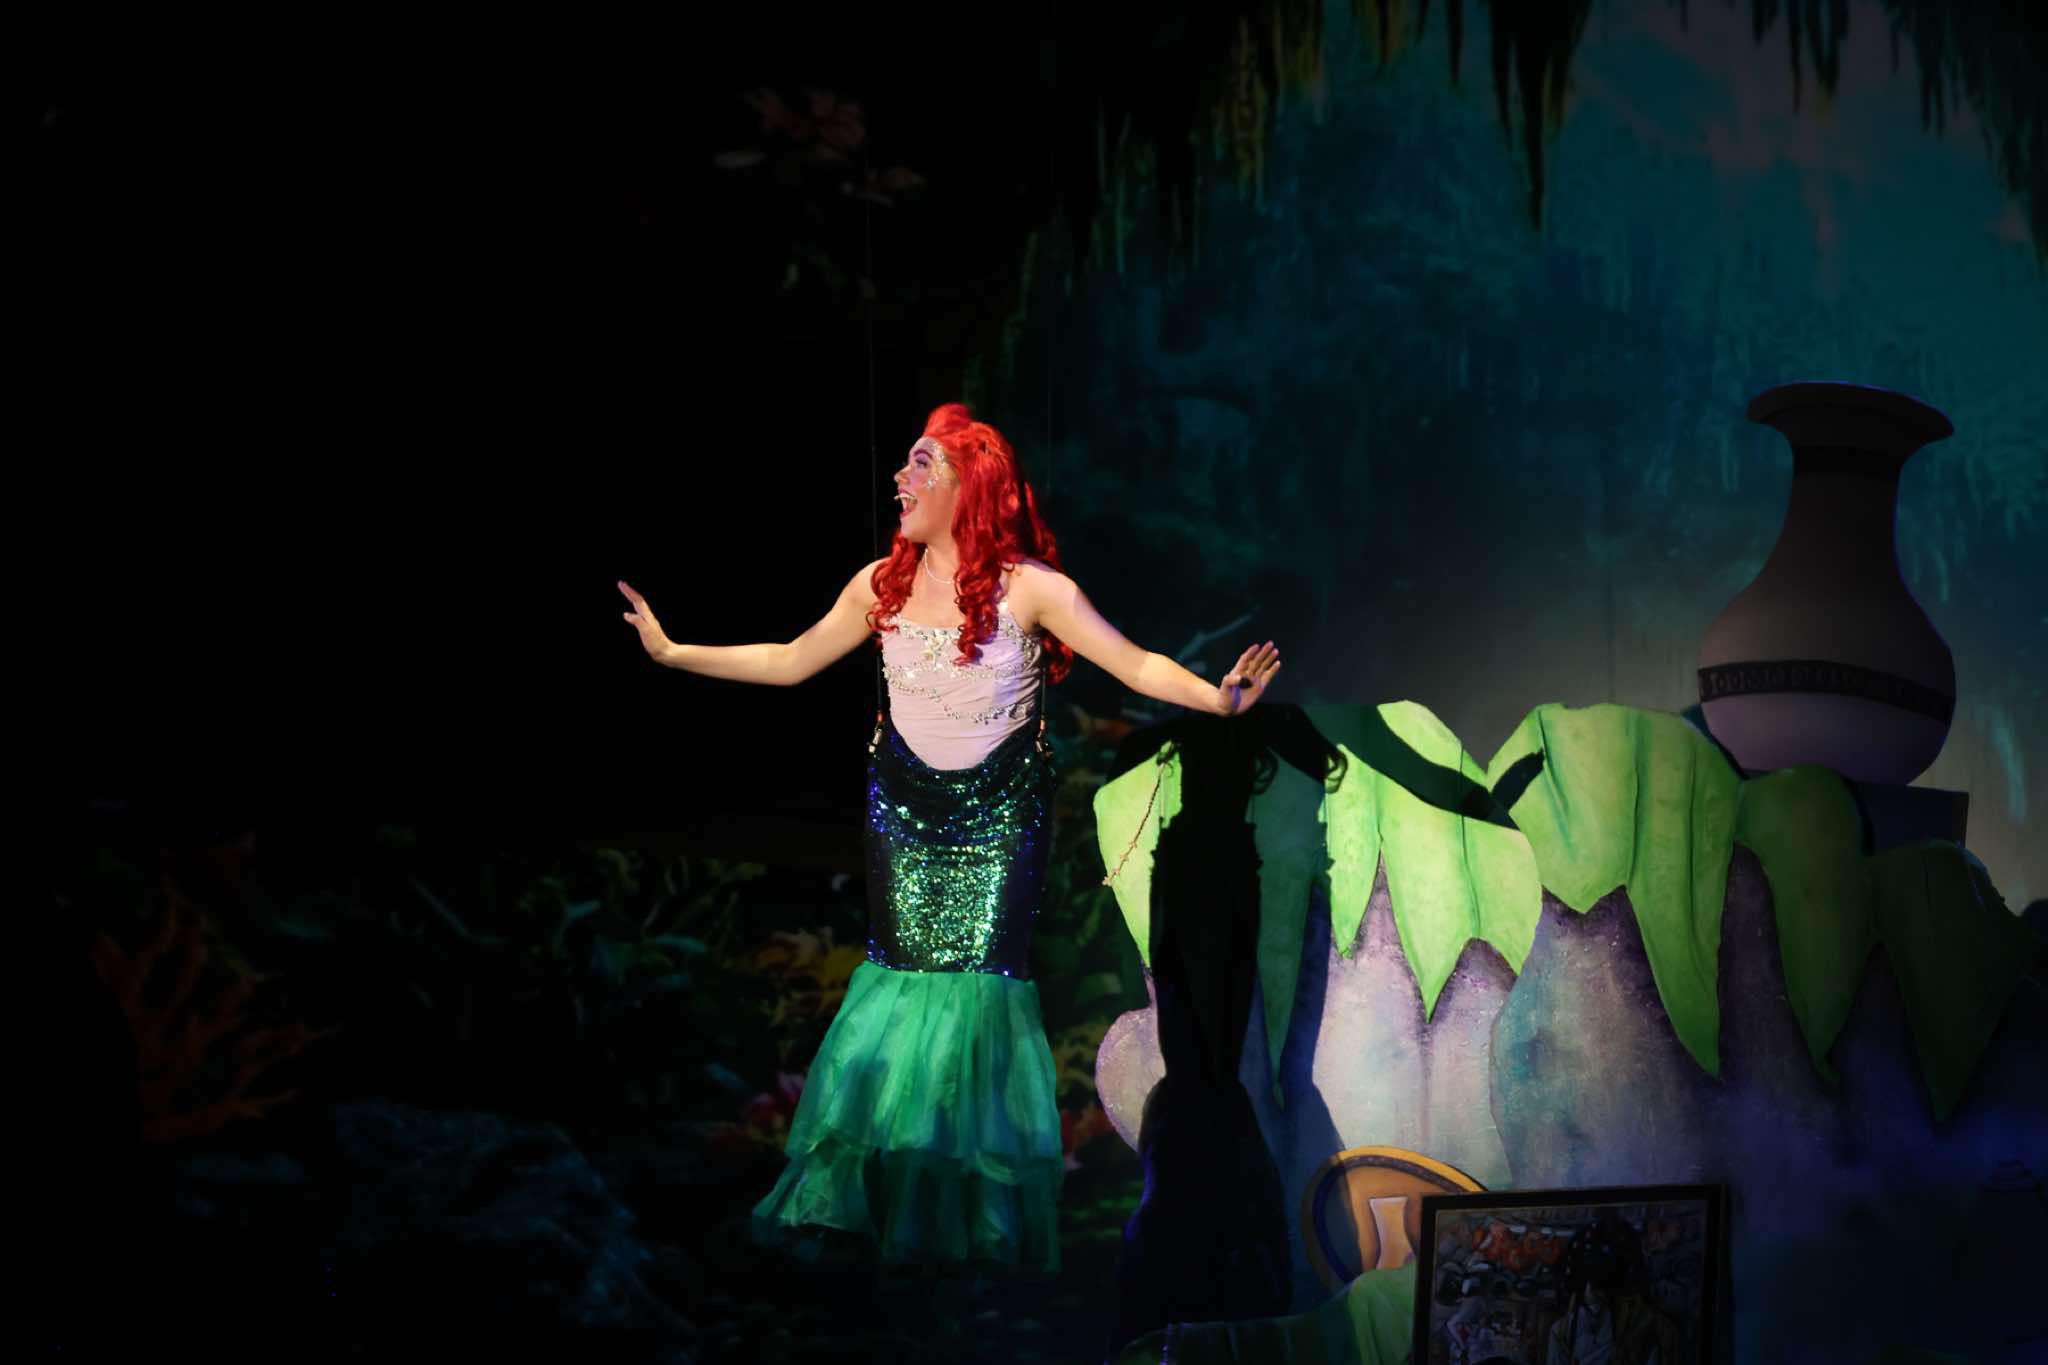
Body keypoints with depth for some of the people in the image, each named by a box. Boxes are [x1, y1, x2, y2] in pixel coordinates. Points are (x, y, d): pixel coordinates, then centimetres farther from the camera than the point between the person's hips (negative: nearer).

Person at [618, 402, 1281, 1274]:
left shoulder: (1027, 589, -12)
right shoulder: (882, 586, 0)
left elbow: (1134, 664, -13)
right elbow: (789, 662, 11)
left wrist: (1216, 698, -29)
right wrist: (672, 653, 12)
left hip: (1000, 816, -3)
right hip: (904, 809, 3)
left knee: (981, 985, -5)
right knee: (902, 981, 2)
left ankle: (975, 1219, 8)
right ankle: (893, 1202, 15)